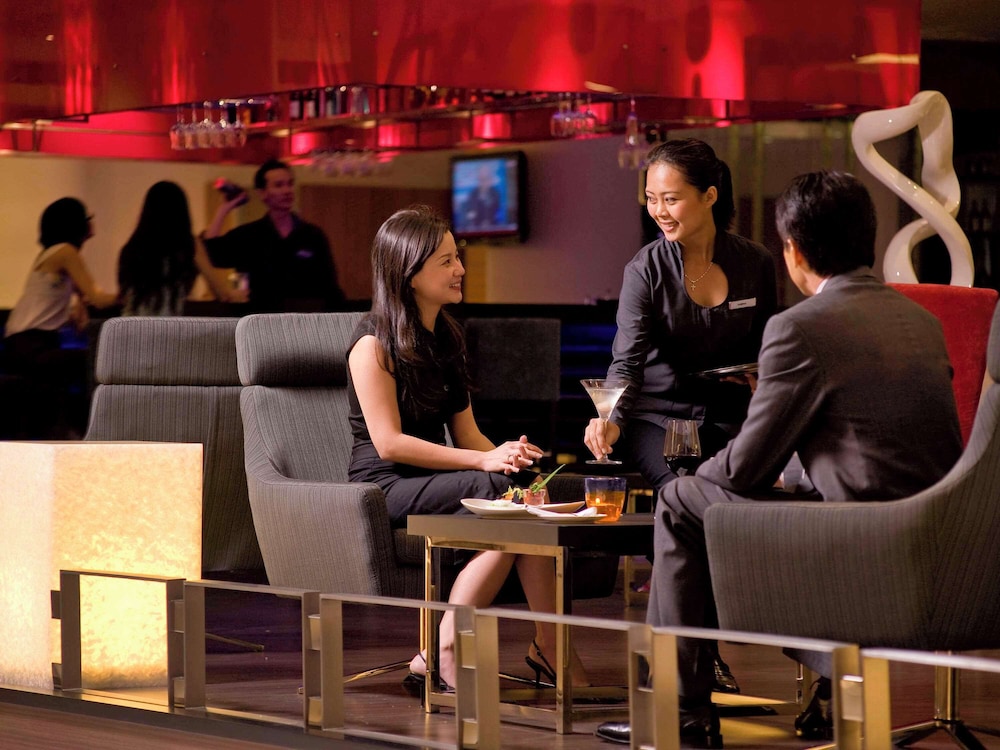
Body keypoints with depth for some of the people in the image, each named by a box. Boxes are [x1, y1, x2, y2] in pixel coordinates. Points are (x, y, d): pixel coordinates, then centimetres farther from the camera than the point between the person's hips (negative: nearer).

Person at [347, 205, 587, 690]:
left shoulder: (447, 339, 18)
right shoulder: (373, 344, -6)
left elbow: (466, 433, 15)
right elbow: (389, 443, -15)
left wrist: (507, 455, -9)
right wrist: (485, 461, -20)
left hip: (434, 480, 7)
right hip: (385, 488, -6)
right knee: (508, 493, -30)